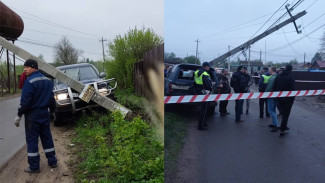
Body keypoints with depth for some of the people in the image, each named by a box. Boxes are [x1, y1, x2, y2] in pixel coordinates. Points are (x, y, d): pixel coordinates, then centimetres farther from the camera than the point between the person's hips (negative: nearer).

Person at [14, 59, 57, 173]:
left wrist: (19, 115, -10)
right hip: (44, 113, 7)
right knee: (47, 137, 15)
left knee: (32, 140, 3)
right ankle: (52, 161, 22)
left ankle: (34, 167, 10)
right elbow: (51, 98, 12)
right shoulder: (47, 80, 7)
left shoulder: (30, 81, -16)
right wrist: (52, 111, 20)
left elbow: (25, 101, -18)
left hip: (32, 114, -7)